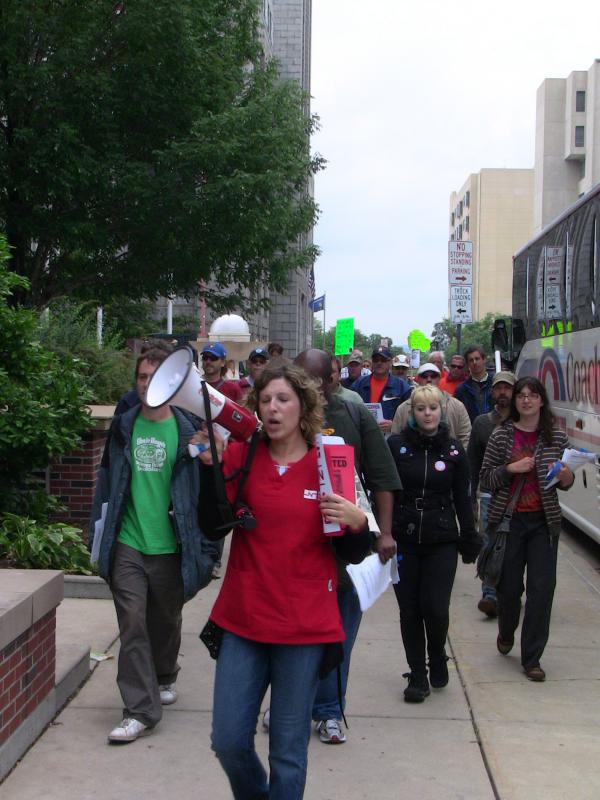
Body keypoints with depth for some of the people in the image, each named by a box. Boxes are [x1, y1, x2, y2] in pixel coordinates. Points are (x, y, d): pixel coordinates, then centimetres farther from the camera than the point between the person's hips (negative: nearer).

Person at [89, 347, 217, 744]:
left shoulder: (188, 429, -6)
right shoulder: (123, 427, 3)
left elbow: (204, 488, -5)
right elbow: (107, 482, 11)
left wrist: (203, 545, -8)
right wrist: (99, 534, 10)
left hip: (170, 547, -1)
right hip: (127, 545, 1)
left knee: (166, 621, 17)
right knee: (132, 624, -4)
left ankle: (165, 677, 43)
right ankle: (141, 709, 2)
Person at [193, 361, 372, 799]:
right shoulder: (241, 455, 1)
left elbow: (353, 554, 3)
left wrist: (356, 521, -18)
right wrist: (212, 467, -19)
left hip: (305, 627, -2)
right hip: (244, 620, 2)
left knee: (288, 750, 6)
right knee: (229, 740, 8)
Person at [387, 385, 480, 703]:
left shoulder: (454, 449, 4)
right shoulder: (395, 445, -1)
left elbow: (462, 499, 9)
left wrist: (470, 540, 7)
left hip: (441, 542, 0)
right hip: (403, 539, 0)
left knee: (436, 608, -6)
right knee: (410, 610, 4)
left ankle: (437, 657, 25)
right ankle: (417, 675, 19)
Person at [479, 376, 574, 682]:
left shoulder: (557, 437, 3)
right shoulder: (502, 435, 0)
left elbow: (565, 484, 10)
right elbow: (485, 479, 2)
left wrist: (565, 476, -13)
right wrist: (511, 469, -15)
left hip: (543, 522, 1)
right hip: (509, 519, 0)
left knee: (542, 588, -4)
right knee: (509, 585, 9)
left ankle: (532, 657, 7)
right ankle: (506, 633, 40)